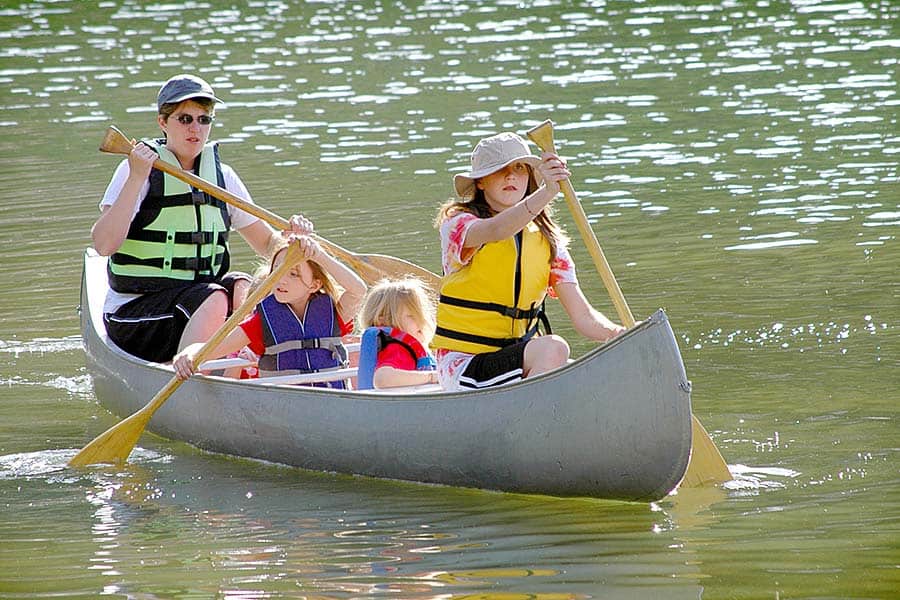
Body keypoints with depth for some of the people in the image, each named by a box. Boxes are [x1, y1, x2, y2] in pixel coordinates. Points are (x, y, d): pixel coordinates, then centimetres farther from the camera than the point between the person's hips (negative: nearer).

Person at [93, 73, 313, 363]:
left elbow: (266, 243, 15)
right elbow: (104, 244, -19)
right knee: (215, 300, -32)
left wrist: (291, 236, -8)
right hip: (134, 313, -5)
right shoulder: (136, 170, -6)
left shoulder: (222, 176, 11)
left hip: (198, 300, 5)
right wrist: (136, 179, -25)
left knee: (240, 287, -26)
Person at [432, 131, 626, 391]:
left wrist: (621, 333, -21)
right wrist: (547, 192, -46)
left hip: (519, 355, 6)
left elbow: (582, 315, 1)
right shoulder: (457, 224, -5)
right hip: (463, 366, -6)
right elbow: (496, 231, -31)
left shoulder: (548, 240, 10)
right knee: (552, 348, -31)